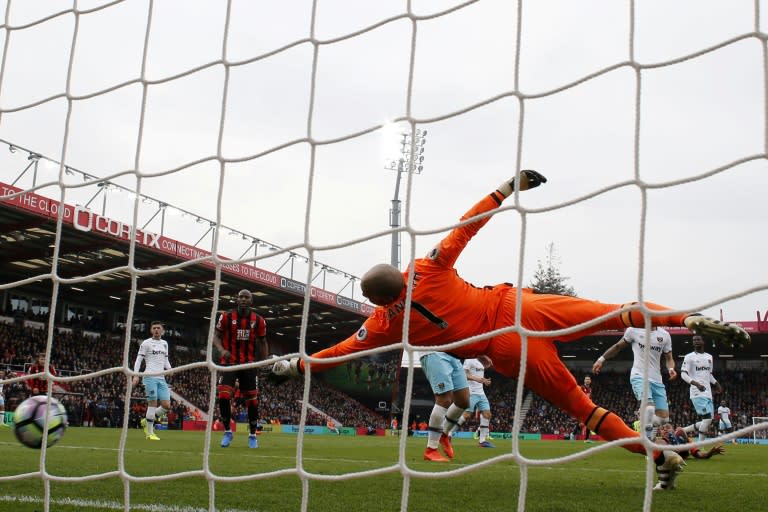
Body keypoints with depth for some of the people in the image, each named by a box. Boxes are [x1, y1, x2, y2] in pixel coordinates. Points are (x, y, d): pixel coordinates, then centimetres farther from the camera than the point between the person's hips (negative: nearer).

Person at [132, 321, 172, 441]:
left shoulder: (164, 343, 18)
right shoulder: (146, 343, 2)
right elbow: (138, 359, -1)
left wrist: (170, 369, 4)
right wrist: (136, 375, -11)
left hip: (161, 378, 6)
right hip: (150, 377, -6)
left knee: (167, 406, -2)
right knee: (153, 403, -10)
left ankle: (147, 421, 18)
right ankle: (150, 432, -1)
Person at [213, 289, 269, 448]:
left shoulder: (258, 320, 1)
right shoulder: (226, 316, -3)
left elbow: (262, 342, 12)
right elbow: (216, 335, 2)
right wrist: (221, 349, -19)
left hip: (249, 364, 2)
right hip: (229, 362, -1)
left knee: (252, 400, 3)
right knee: (223, 396, -17)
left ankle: (252, 435, 19)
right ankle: (227, 431, 3)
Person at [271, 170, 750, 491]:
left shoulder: (387, 323, 1)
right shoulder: (427, 270, 2)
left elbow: (346, 348, 9)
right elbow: (466, 226, 1)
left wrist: (299, 363, 19)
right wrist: (506, 189, 7)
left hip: (508, 352, -1)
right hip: (523, 307, 1)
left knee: (580, 405, 10)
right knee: (617, 314, 10)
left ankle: (662, 455, 6)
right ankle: (695, 320, -6)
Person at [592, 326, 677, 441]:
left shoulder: (665, 335, 7)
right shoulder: (634, 330, -2)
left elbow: (668, 358, 14)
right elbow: (618, 346, 12)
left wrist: (671, 369, -7)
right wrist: (601, 359, 11)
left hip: (657, 380, 5)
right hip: (639, 377, -5)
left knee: (663, 417, 0)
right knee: (648, 407, -29)